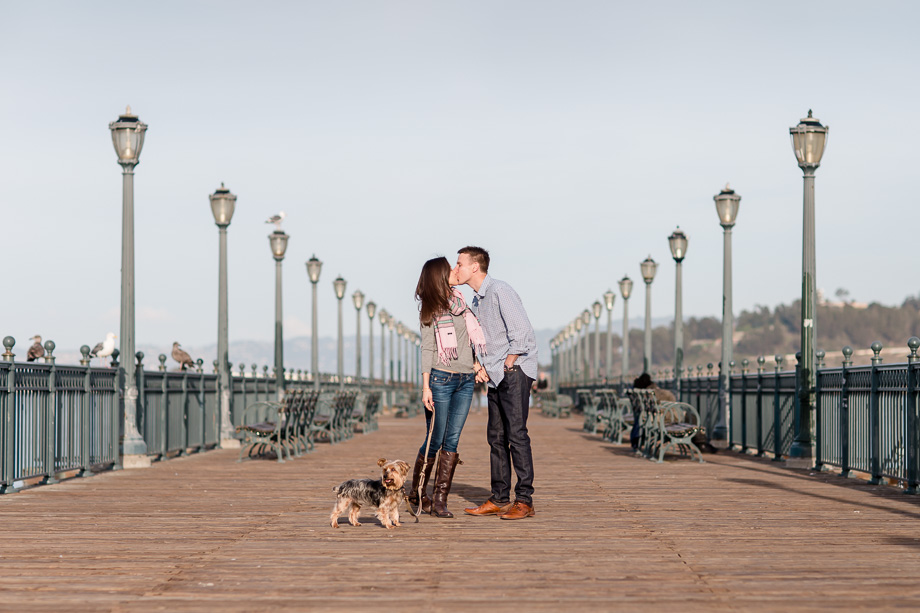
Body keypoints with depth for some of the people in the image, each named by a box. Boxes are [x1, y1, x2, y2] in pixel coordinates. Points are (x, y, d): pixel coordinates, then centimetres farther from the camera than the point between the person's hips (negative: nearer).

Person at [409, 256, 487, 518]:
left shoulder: (459, 300, 13)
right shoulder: (431, 309, -2)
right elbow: (427, 348, -5)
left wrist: (476, 360, 12)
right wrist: (425, 386, -10)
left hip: (466, 380, 5)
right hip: (441, 378, -5)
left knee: (452, 440, 1)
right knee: (434, 440, -1)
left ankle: (440, 500, 3)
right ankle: (417, 492, 16)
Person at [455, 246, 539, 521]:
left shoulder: (499, 291, -13)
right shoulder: (477, 299, 16)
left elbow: (522, 333, -18)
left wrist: (507, 366, -12)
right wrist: (482, 366, 10)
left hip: (514, 371, -9)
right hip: (495, 375, 9)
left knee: (516, 433, -11)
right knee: (496, 436, 8)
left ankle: (524, 501, -10)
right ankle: (499, 499, 12)